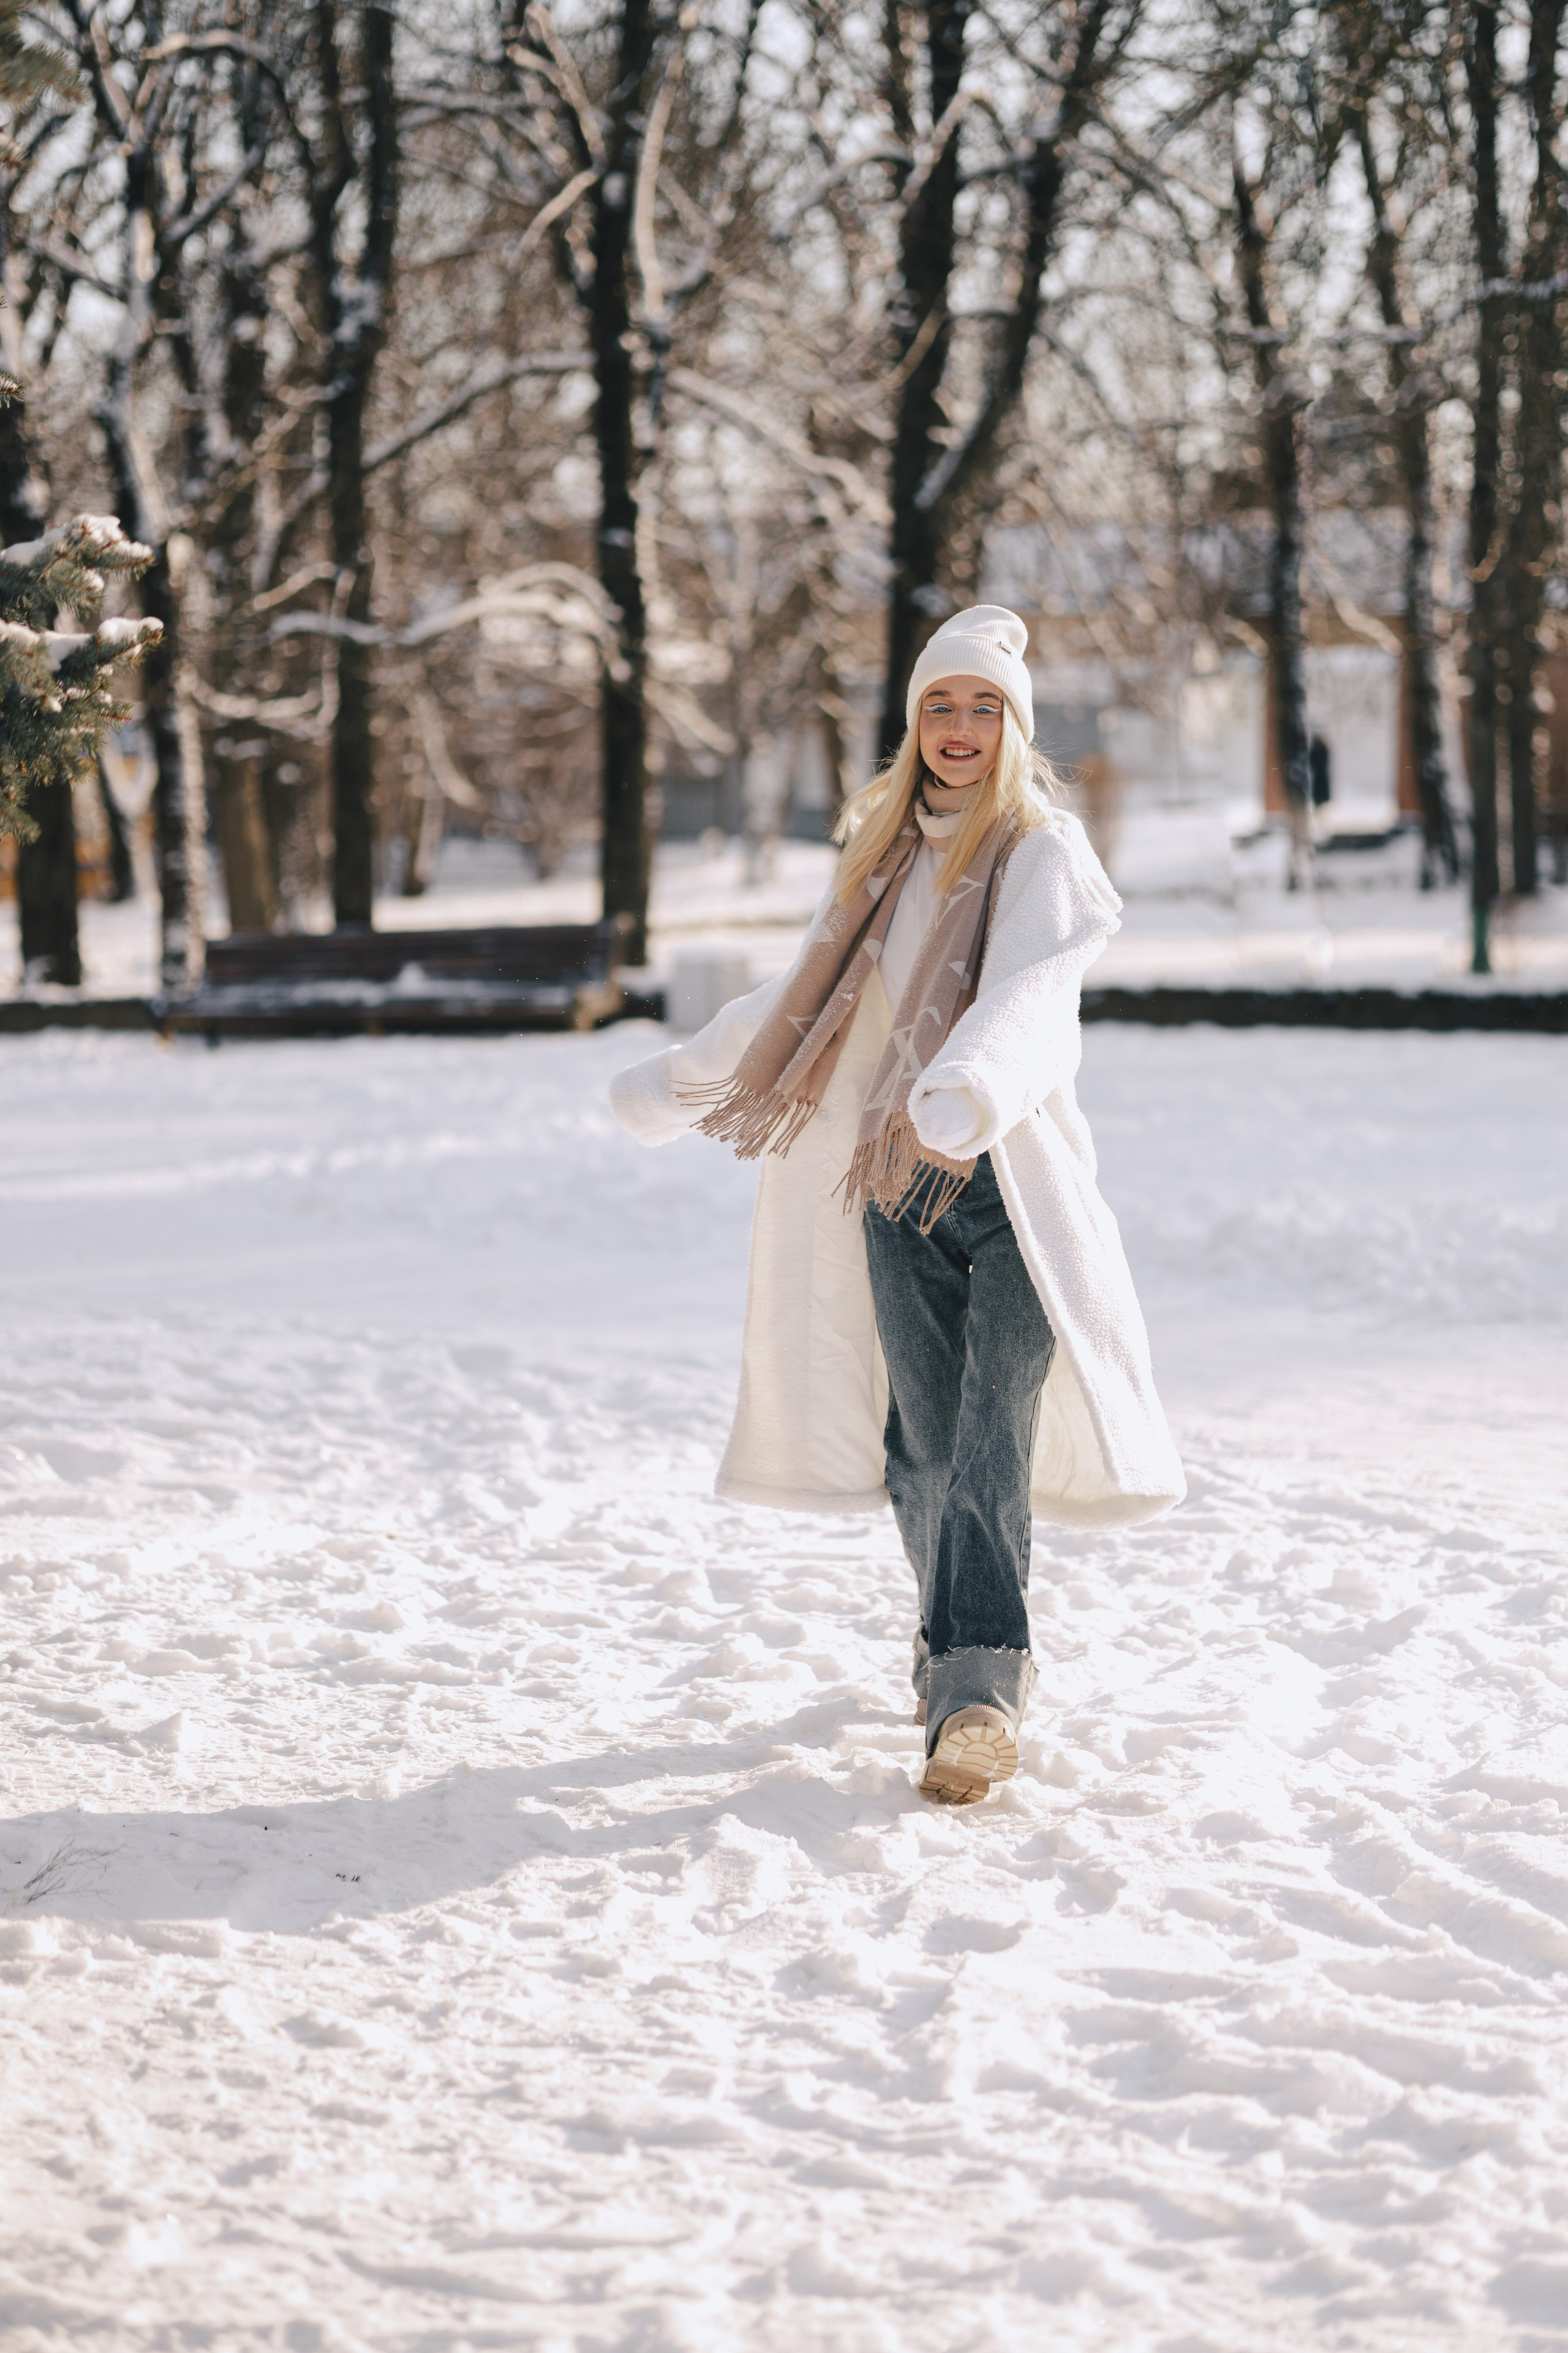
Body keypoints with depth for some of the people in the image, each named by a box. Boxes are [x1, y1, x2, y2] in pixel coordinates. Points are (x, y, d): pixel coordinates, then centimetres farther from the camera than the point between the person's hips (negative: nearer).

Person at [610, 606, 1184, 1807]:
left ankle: (978, 1690, -19)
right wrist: (683, 1079, 31)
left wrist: (967, 1092, -42)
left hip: (1014, 1180, -5)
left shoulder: (1045, 851, -4)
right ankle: (961, 1648, 17)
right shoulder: (887, 849, 16)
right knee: (922, 1445, 3)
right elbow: (802, 1001, 27)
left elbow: (1025, 991, -23)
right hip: (893, 1180, 5)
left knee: (991, 1440, -14)